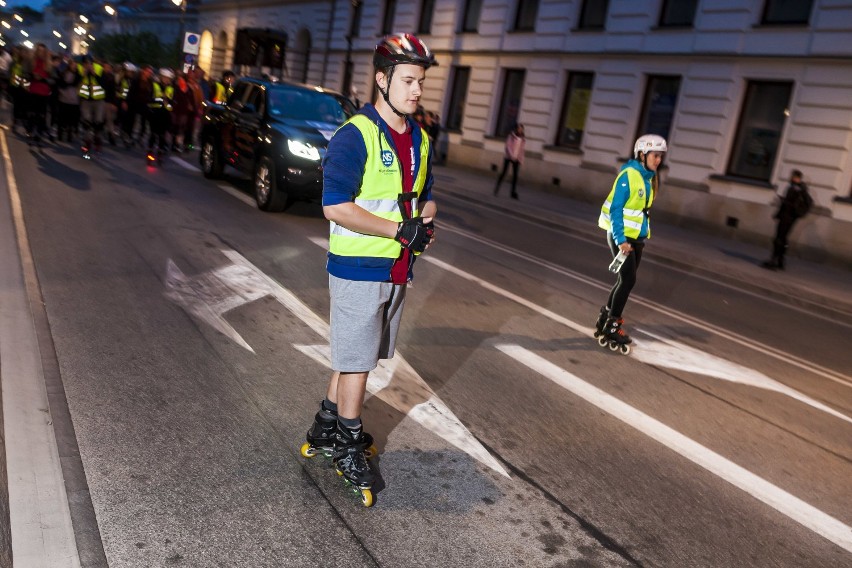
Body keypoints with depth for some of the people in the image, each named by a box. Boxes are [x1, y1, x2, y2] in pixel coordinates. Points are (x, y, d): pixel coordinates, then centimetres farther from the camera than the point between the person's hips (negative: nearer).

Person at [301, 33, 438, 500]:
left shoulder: (420, 140, 9)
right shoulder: (355, 135, -15)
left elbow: (426, 198, 20)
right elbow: (336, 206, -21)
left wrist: (425, 224, -3)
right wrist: (399, 229, -22)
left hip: (397, 268, 7)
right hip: (359, 268, -7)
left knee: (357, 356, 18)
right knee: (356, 361, 3)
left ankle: (327, 425, 36)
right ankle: (347, 447, 21)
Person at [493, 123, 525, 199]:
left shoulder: (523, 139, 6)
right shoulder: (511, 136, -4)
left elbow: (521, 149, 9)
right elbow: (508, 146, -9)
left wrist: (521, 159, 1)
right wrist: (512, 156, -19)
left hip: (516, 159, 3)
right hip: (508, 157, -3)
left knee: (515, 175, -2)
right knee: (504, 172, 0)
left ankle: (514, 192, -2)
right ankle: (497, 187, 12)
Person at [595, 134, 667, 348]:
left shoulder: (649, 178, 9)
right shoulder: (628, 175, -15)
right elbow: (615, 209, -18)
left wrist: (643, 236, 13)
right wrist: (621, 240, -22)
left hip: (636, 238, 8)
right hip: (621, 236, -8)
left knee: (625, 280, 10)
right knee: (628, 279, -8)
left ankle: (604, 320, 23)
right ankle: (612, 326, 3)